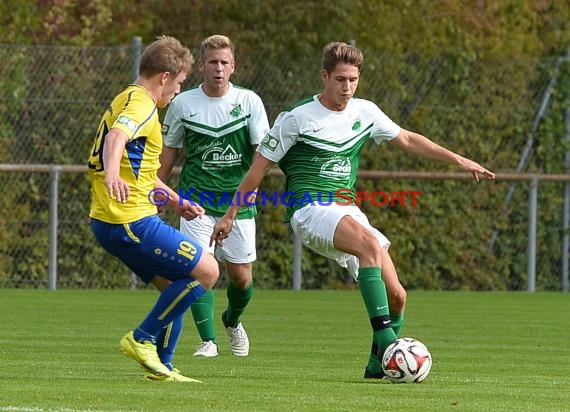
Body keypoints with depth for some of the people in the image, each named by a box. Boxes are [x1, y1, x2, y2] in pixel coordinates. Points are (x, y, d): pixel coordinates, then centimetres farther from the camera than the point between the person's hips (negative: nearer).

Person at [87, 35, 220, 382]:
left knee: (175, 287, 19)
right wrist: (112, 175, -53)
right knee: (207, 271, -8)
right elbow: (116, 137, -34)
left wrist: (178, 202, 40)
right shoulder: (141, 104, -11)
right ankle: (142, 339, -4)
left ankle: (162, 366, 18)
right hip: (132, 222, -11)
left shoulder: (127, 100, 22)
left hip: (109, 223, 11)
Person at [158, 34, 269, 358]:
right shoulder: (183, 104, 0)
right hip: (197, 200, 0)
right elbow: (169, 153, 10)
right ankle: (208, 340, -7)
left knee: (241, 276, 5)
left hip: (238, 200, 1)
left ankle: (233, 321, 36)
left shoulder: (249, 101, -2)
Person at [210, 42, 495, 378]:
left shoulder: (364, 112, 9)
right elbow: (260, 166, 1)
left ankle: (378, 364, 14)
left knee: (396, 295, -5)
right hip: (310, 209, -7)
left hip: (347, 211, 7)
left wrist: (459, 160, 20)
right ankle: (385, 339, -40)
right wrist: (230, 216, 3)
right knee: (369, 243, -36)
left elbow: (407, 139, 23)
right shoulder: (298, 118, -5)